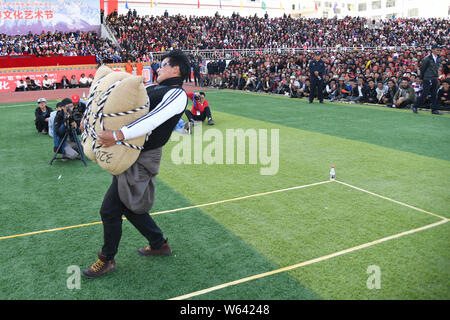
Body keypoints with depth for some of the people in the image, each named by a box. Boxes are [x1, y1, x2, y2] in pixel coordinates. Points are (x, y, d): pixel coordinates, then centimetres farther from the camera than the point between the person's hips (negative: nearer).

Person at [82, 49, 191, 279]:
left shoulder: (177, 94, -13)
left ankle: (106, 260, 20)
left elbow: (153, 119, -28)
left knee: (109, 210, -2)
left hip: (141, 158, -9)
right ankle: (159, 244, 36)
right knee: (128, 206, 19)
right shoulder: (152, 89, 15)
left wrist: (118, 135, -36)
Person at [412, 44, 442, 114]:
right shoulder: (427, 58, -9)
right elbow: (422, 68, -5)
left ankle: (434, 109, 11)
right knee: (424, 94, -6)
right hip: (428, 79, -6)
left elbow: (437, 68, 18)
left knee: (434, 95, 6)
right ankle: (415, 106, 6)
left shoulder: (439, 58, 10)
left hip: (435, 79, 6)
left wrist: (437, 75, 11)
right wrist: (422, 78, -1)